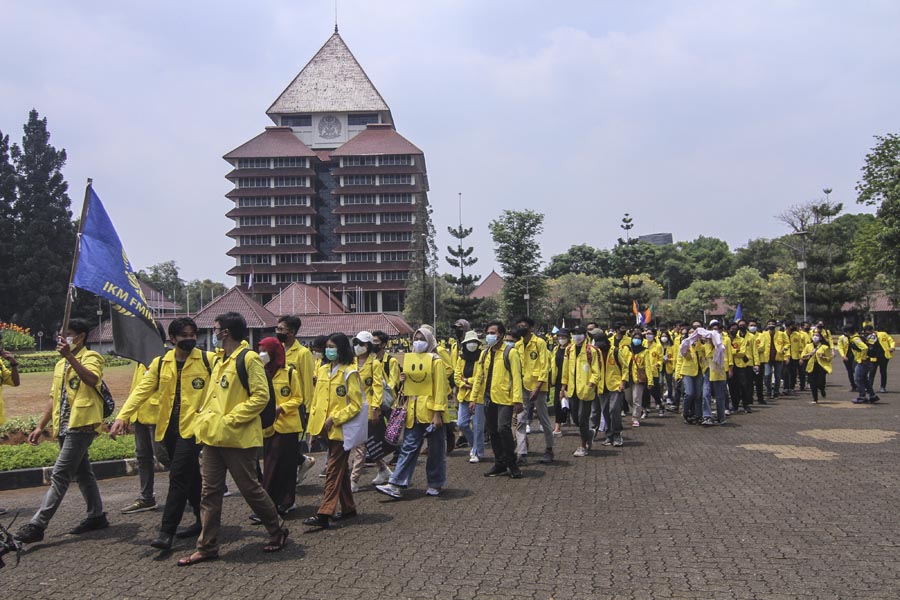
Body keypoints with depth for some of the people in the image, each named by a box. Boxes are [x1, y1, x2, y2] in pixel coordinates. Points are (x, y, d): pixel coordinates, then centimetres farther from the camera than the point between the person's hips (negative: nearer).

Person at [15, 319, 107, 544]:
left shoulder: (91, 357, -5)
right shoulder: (60, 365, 20)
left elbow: (92, 379, -28)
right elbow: (54, 397, 22)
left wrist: (69, 356, -34)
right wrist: (40, 427, 18)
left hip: (81, 424, -9)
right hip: (64, 427, 9)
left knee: (59, 475, -10)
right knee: (82, 472, 14)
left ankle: (37, 524, -10)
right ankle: (96, 515, 22)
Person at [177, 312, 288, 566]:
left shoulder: (248, 358, -13)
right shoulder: (220, 360, 15)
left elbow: (261, 396, -19)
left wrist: (231, 420, -21)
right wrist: (205, 418, 8)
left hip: (238, 438, -8)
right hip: (213, 436, 8)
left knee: (250, 488, 3)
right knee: (210, 492, 10)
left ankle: (278, 531, 22)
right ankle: (207, 546, 18)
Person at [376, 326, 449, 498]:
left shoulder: (436, 361, -7)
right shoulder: (409, 359, 11)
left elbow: (440, 388, -11)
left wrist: (438, 413, -17)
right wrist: (403, 380, 0)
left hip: (431, 411, -5)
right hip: (413, 411, 5)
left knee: (436, 449, 7)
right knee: (408, 448, 3)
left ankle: (436, 484, 20)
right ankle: (397, 485, 1)